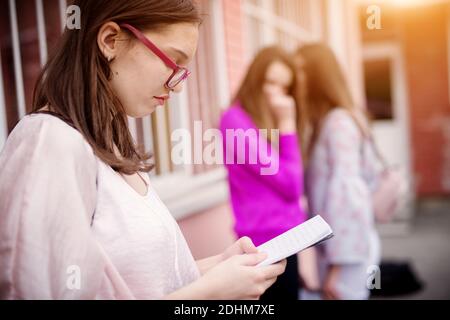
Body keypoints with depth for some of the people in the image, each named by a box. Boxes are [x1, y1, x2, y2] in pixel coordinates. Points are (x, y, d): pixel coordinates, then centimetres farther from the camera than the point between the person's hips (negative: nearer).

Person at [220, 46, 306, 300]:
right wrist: (287, 125, -10)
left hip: (285, 241, 8)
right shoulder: (236, 121, -11)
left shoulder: (270, 125, 15)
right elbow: (290, 185, -14)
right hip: (268, 244, -8)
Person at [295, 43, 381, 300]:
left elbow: (345, 192, -18)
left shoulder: (339, 122, -14)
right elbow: (369, 175, 14)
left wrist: (338, 261, -17)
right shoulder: (324, 123, 11)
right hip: (337, 246, 8)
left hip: (346, 249, -8)